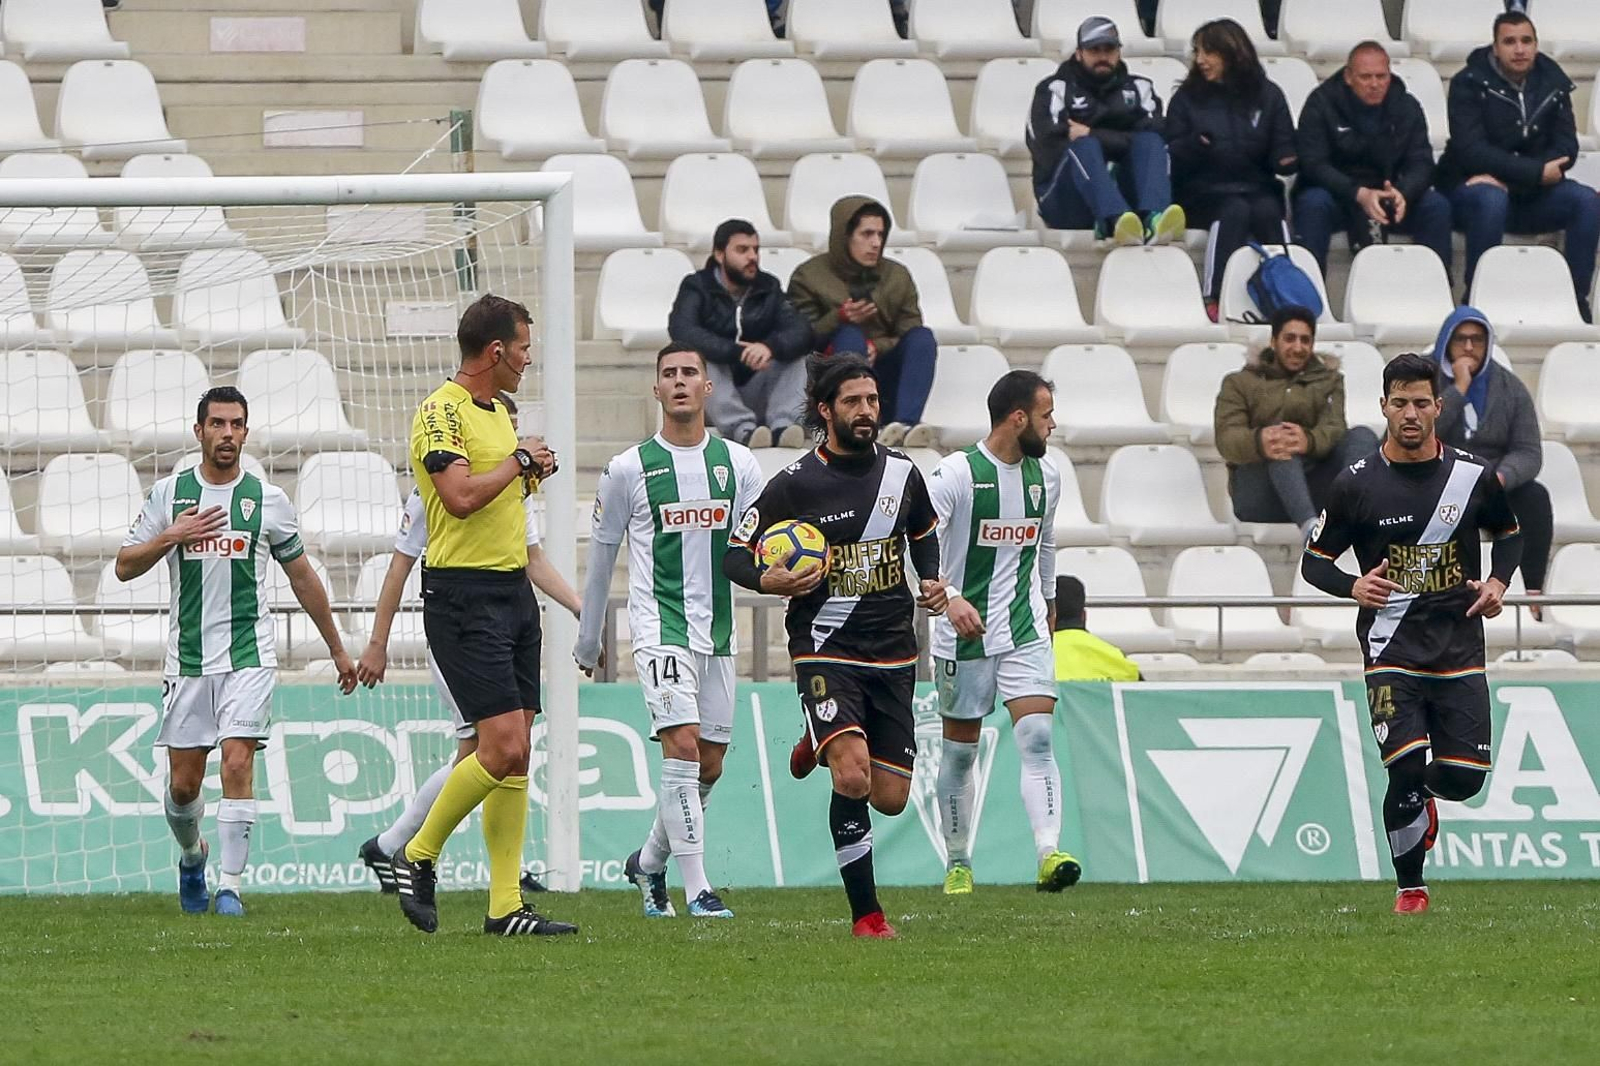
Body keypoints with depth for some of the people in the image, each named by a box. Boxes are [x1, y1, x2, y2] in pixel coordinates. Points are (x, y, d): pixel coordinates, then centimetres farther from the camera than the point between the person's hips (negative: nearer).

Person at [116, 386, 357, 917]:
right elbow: (125, 566, 5)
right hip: (187, 658, 2)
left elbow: (302, 577, 14)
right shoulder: (169, 494, 5)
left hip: (249, 656, -1)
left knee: (238, 762, -18)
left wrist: (337, 650, 18)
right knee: (183, 783, 4)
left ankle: (231, 886, -15)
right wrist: (170, 537, -13)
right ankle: (192, 855, 35)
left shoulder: (267, 499, 4)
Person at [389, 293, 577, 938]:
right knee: (504, 745, -16)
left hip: (514, 589, 9)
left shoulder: (499, 413, 18)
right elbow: (460, 495, -25)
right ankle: (419, 857, 1)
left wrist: (530, 475, 10)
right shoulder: (442, 413, -12)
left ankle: (505, 907, 5)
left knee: (515, 751, 5)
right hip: (464, 595, -9)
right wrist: (519, 461, -11)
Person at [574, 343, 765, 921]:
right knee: (683, 745, -18)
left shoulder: (738, 463, 7)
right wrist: (588, 640, 15)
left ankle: (649, 863, 31)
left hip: (717, 630, 5)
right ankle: (697, 890, -19)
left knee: (709, 766, 9)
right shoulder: (629, 469, -1)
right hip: (660, 628, -4)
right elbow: (601, 554, 9)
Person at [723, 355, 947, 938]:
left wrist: (933, 582, 7)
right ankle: (865, 913, -12)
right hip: (826, 651, -4)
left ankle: (822, 747, 39)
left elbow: (925, 532, 25)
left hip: (893, 655, 4)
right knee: (853, 777, -24)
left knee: (890, 798, 5)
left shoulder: (901, 473, 5)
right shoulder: (795, 483, -8)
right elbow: (734, 552, -1)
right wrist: (768, 580, -22)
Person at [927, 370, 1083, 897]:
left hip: (1025, 634, 4)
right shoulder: (957, 473, -12)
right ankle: (958, 863, 22)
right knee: (960, 750, 7)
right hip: (963, 633, -4)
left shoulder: (1045, 476, 8)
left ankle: (1048, 854, -25)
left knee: (1038, 739, -14)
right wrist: (948, 598, -32)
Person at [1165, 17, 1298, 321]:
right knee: (1234, 211, -34)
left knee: (1268, 211, -33)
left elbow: (1283, 153, 11)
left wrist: (1287, 160, -13)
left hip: (1257, 188, 1)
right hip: (1205, 191, -1)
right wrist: (1195, 145, -18)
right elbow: (1173, 159, 3)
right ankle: (1215, 298, -38)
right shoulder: (1187, 98, 10)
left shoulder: (1267, 96, 12)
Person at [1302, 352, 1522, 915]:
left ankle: (1421, 794, 35)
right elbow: (1314, 560, 6)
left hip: (1459, 651, 2)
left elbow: (1509, 533, 20)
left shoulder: (1472, 476, 2)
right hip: (1392, 653, -2)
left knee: (1464, 778, -2)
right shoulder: (1357, 484, -3)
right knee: (1406, 770, -14)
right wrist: (1353, 587, -15)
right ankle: (1409, 887, 7)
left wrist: (1498, 581, 1)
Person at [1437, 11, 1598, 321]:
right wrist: (1536, 172, -27)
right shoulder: (1470, 84, -10)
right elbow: (1471, 150, -20)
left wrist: (1508, 178, -20)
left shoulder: (1552, 83, 3)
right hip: (1470, 187, -4)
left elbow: (1566, 147, -3)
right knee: (1492, 200, -38)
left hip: (1530, 192, 4)